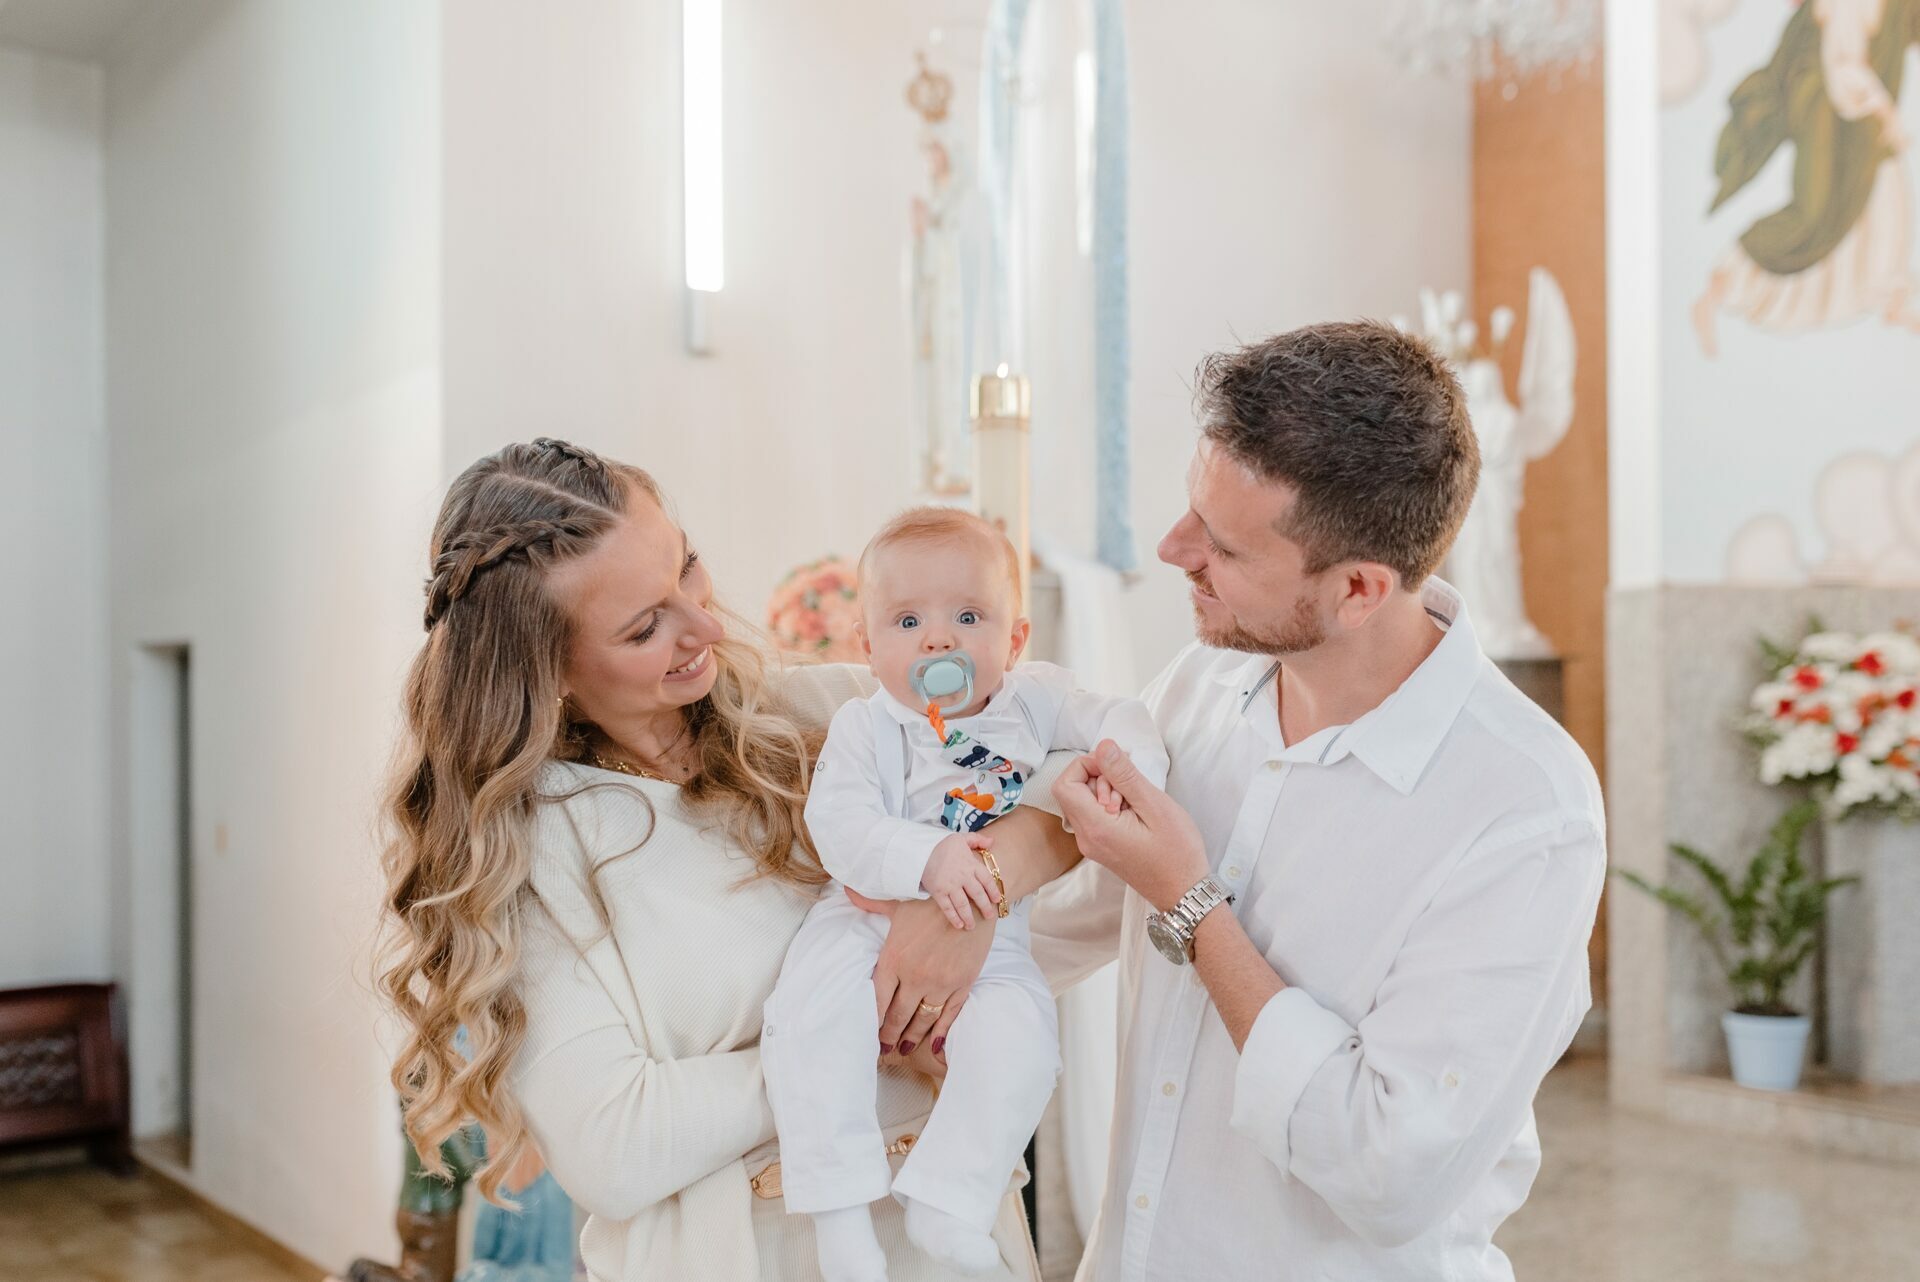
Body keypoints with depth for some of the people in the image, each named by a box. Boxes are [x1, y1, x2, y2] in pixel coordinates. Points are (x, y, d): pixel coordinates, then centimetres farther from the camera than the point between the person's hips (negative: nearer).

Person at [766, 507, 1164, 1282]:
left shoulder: (1033, 701, 2)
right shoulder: (865, 729, -6)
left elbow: (1117, 719, -1)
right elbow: (838, 823, -18)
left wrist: (1128, 764, -26)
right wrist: (927, 859, -34)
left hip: (989, 939, 2)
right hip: (873, 916, -1)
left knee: (1020, 1029, -26)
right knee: (810, 1007, -28)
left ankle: (944, 1201, -13)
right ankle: (837, 1204, -19)